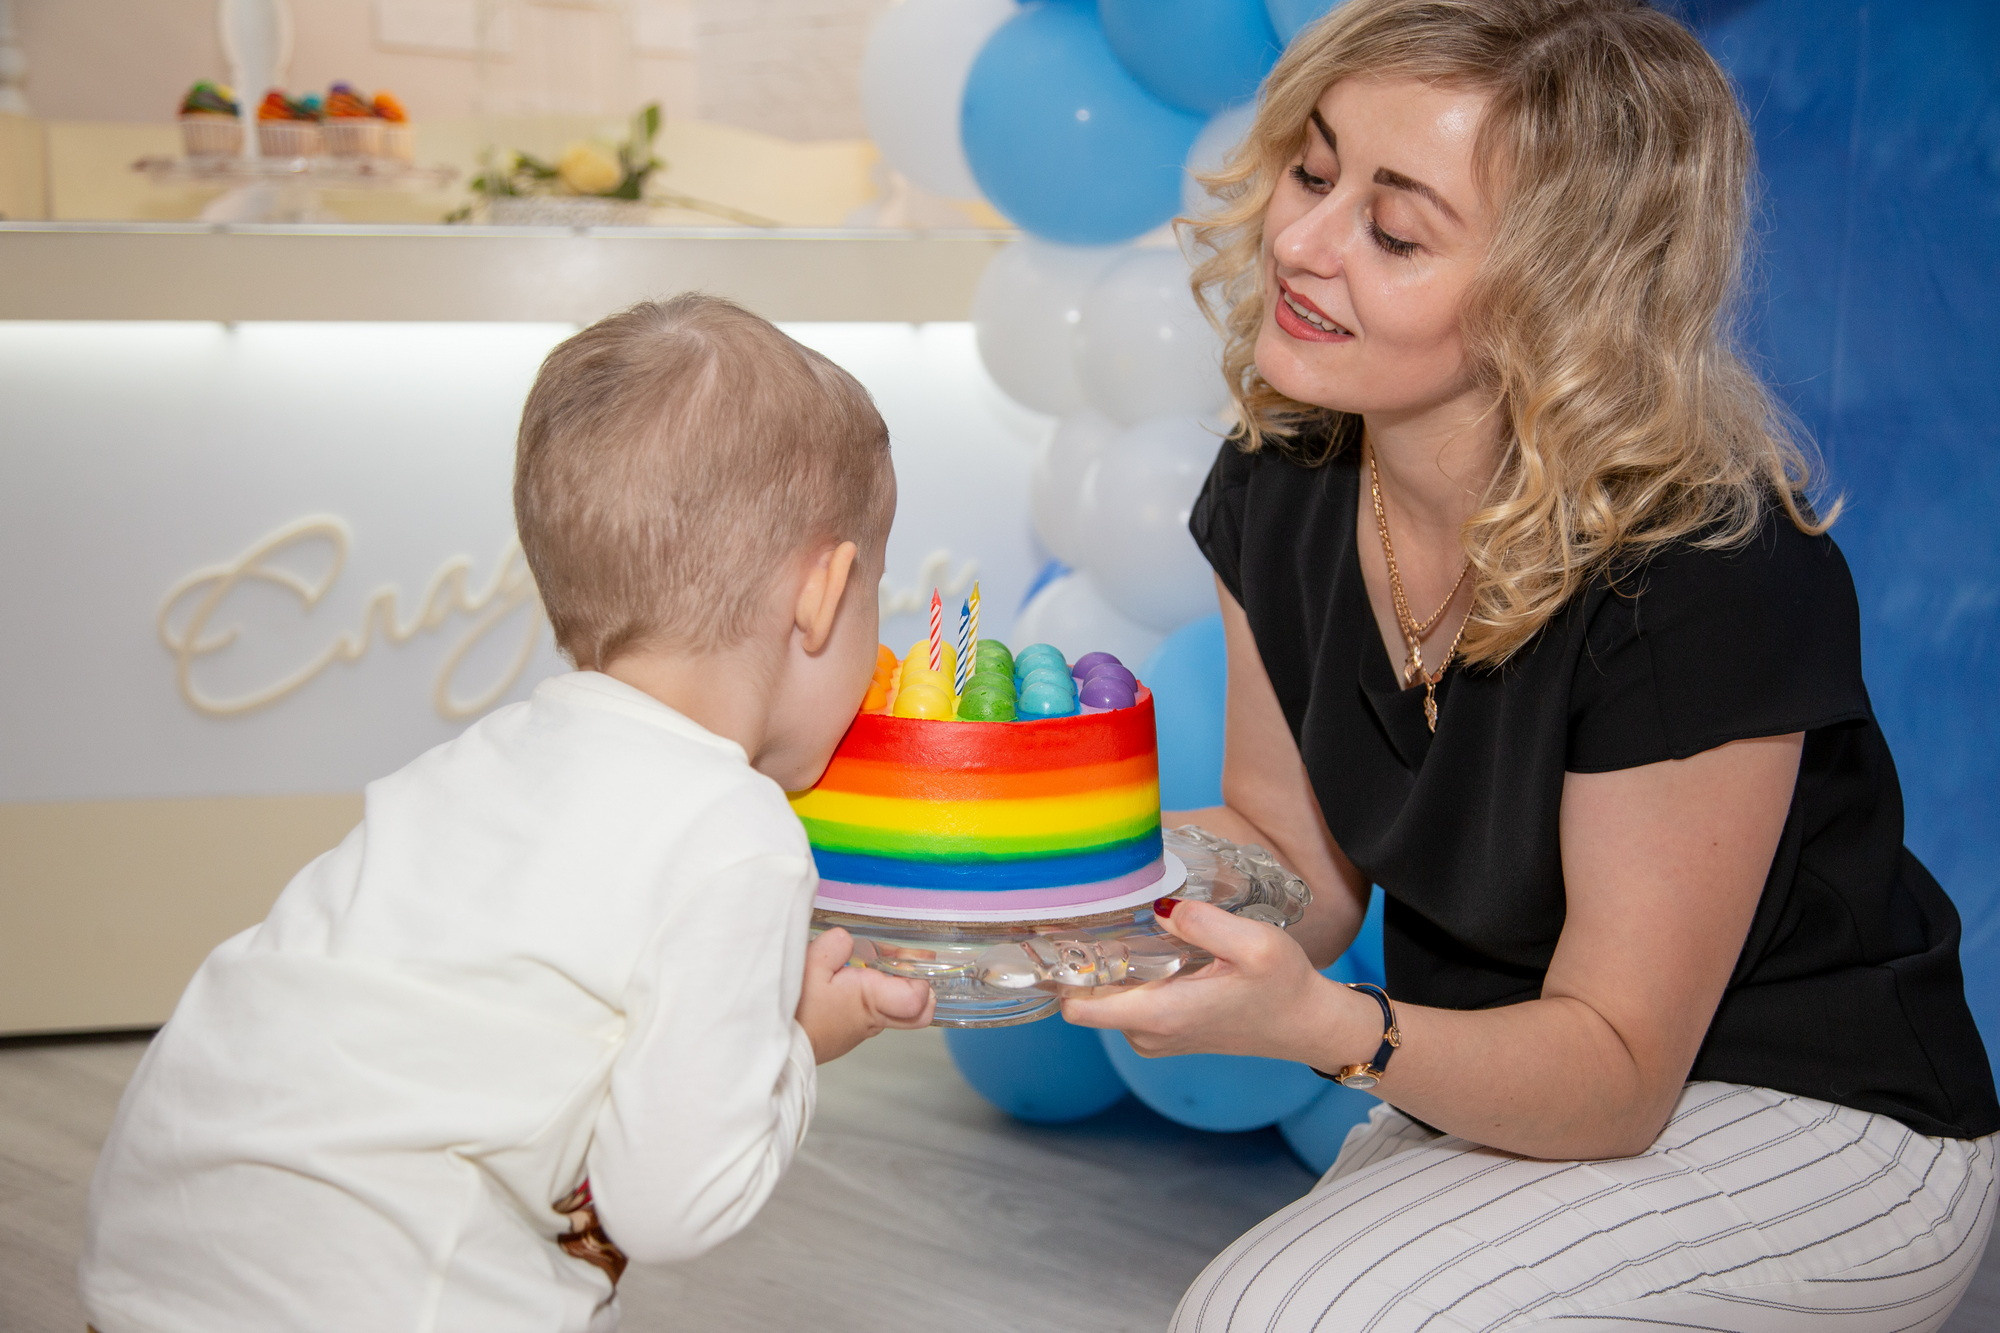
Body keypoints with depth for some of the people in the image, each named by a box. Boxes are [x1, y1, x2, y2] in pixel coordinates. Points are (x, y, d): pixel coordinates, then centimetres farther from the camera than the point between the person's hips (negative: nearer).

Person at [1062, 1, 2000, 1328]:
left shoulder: (1710, 576, -28)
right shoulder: (1280, 486, -8)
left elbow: (1614, 1076, -22)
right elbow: (1296, 855, 1)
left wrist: (1323, 1026, -39)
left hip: (1815, 1132, -6)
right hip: (1502, 1078, 7)